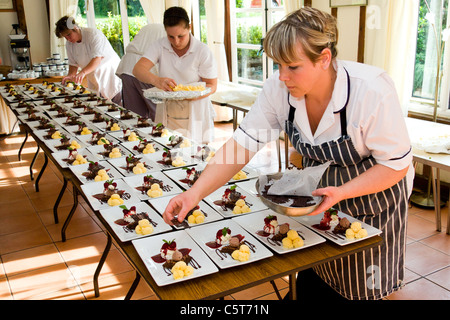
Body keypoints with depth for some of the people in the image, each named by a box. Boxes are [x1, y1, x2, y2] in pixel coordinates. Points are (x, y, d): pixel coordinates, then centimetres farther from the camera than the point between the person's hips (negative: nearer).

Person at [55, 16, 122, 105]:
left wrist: (83, 72, -41)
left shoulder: (93, 34, -18)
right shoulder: (69, 44, 4)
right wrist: (71, 75, -11)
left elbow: (97, 58, -29)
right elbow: (73, 63, 11)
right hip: (94, 81, 6)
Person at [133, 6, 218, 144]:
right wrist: (156, 80, -33)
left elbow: (212, 86, -5)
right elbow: (138, 69, -12)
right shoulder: (160, 46, -1)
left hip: (194, 115, -2)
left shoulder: (203, 51, -7)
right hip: (167, 114, 2)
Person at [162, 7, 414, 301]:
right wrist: (195, 193, -29)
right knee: (310, 285, 17)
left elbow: (396, 165, -22)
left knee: (358, 289, 12)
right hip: (320, 192, 4)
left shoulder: (372, 92, -32)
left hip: (372, 193, -3)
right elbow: (242, 145, -19)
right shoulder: (278, 89, -20)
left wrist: (341, 192, -36)